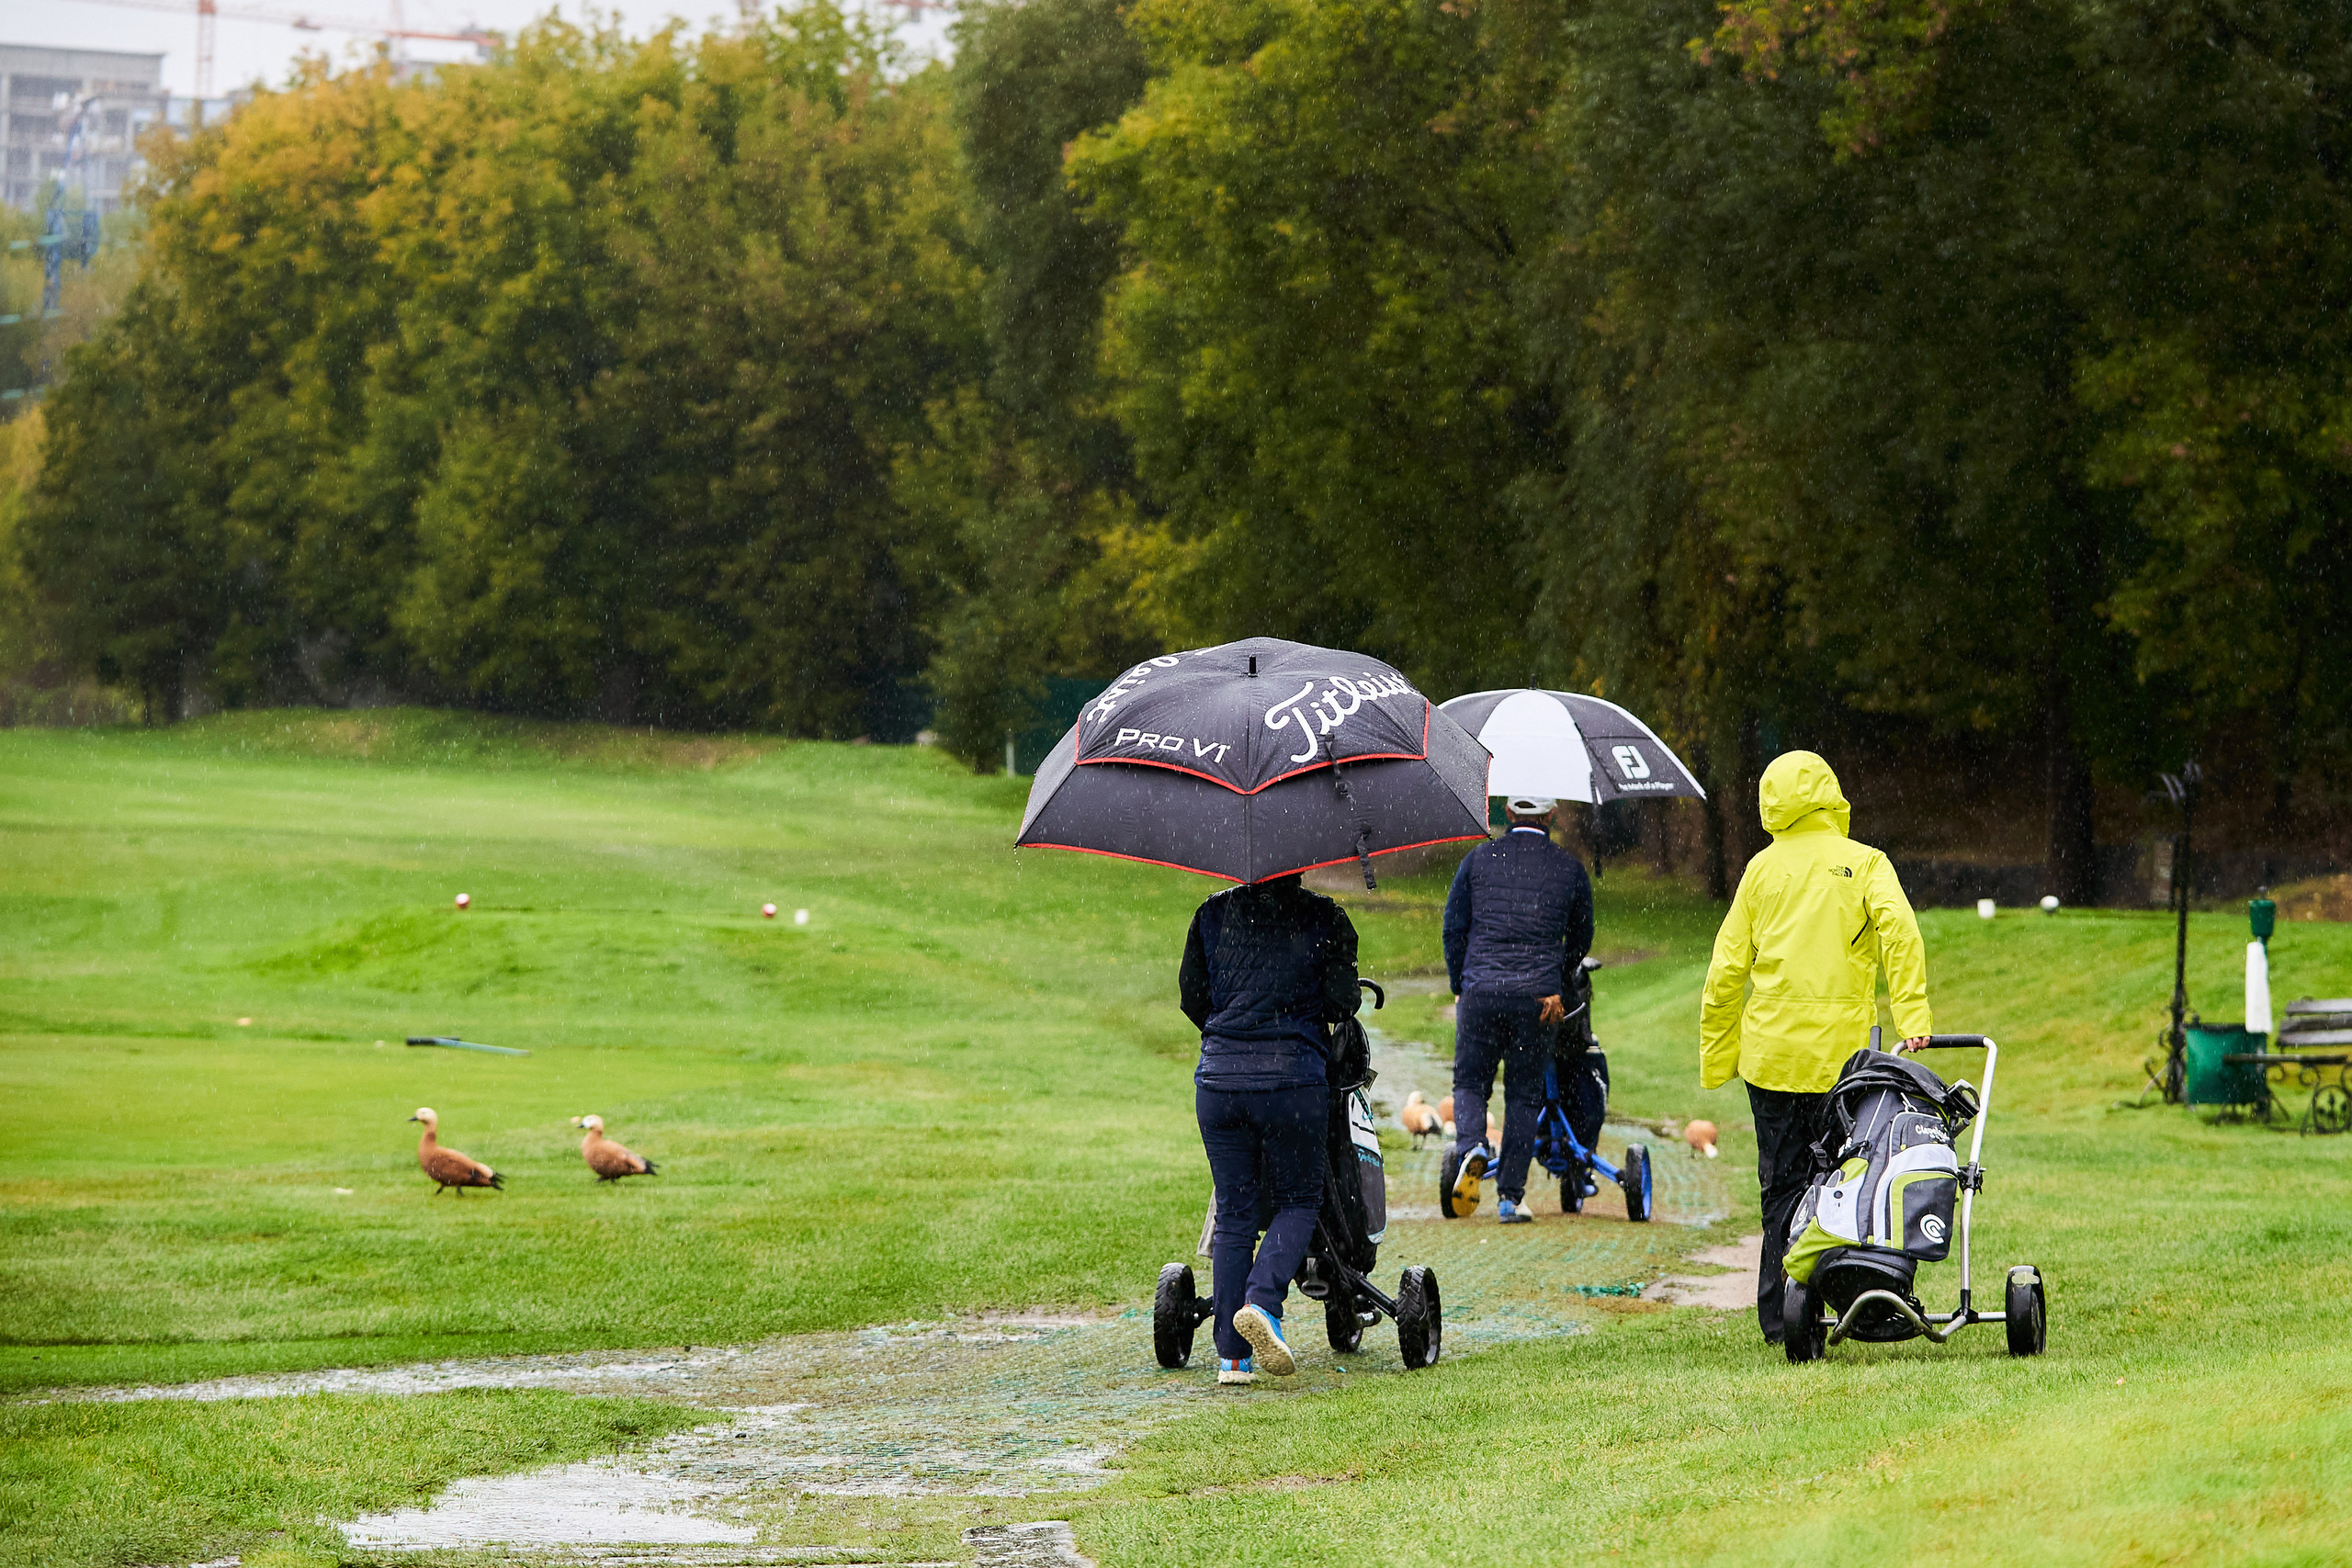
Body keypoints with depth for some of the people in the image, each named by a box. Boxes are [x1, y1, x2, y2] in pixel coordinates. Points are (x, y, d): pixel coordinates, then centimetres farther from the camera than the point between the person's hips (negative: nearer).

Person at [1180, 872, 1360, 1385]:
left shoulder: (1213, 913, 9)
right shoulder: (1324, 917, 1)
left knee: (1233, 1213, 10)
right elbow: (1340, 1001, -3)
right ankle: (1262, 1302, -13)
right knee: (1297, 1202, 12)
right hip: (1293, 1074, -3)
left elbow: (1192, 996, 12)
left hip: (1218, 1075, 3)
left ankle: (1232, 1355, 8)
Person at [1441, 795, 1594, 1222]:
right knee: (1524, 1093, 9)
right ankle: (1511, 1197, 6)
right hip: (1539, 996, 0)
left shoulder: (1479, 859, 5)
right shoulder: (1570, 869, 5)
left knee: (1470, 1080, 13)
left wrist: (1459, 982, 18)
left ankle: (1471, 1146, -18)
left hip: (1480, 991, 0)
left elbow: (1453, 927, 7)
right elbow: (1580, 937, 16)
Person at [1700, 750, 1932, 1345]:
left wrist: (1717, 1058, 15)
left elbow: (1726, 970, 8)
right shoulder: (1864, 863, 4)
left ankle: (1779, 1316, 7)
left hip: (1770, 1050, 2)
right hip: (1842, 1051, -2)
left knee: (1783, 1185, 8)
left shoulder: (1763, 868, 9)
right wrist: (1912, 1017, -20)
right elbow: (1899, 930, -15)